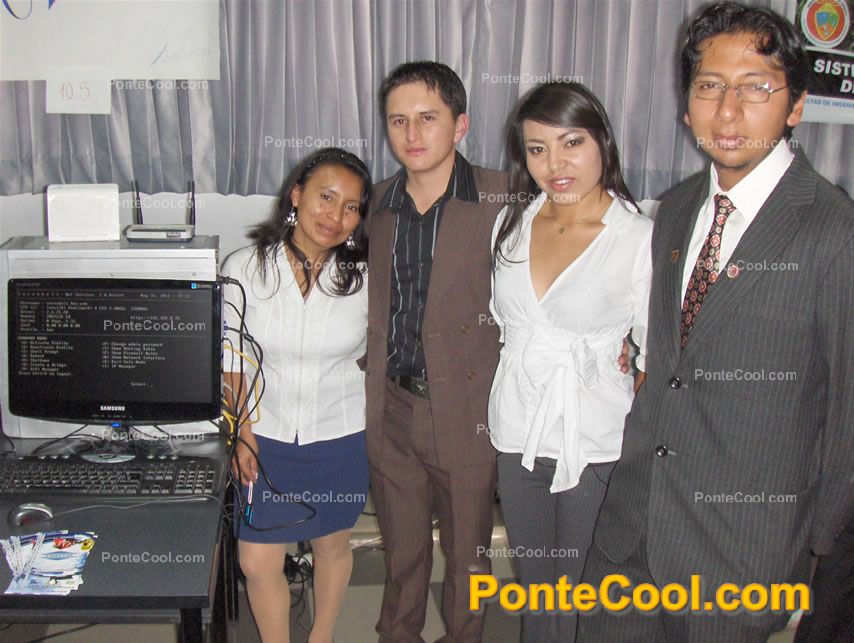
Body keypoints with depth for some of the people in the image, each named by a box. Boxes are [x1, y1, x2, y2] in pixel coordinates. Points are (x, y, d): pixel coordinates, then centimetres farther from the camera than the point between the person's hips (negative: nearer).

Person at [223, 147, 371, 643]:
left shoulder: (363, 278, -10)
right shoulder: (245, 268, -10)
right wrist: (244, 435, -5)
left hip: (341, 438, 1)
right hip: (267, 436, 0)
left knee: (333, 546, 18)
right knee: (258, 561, 3)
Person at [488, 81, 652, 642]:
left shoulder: (640, 237, -14)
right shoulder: (512, 223, 3)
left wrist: (638, 443, -12)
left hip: (594, 445, -4)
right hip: (516, 433, 5)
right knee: (534, 580, 21)